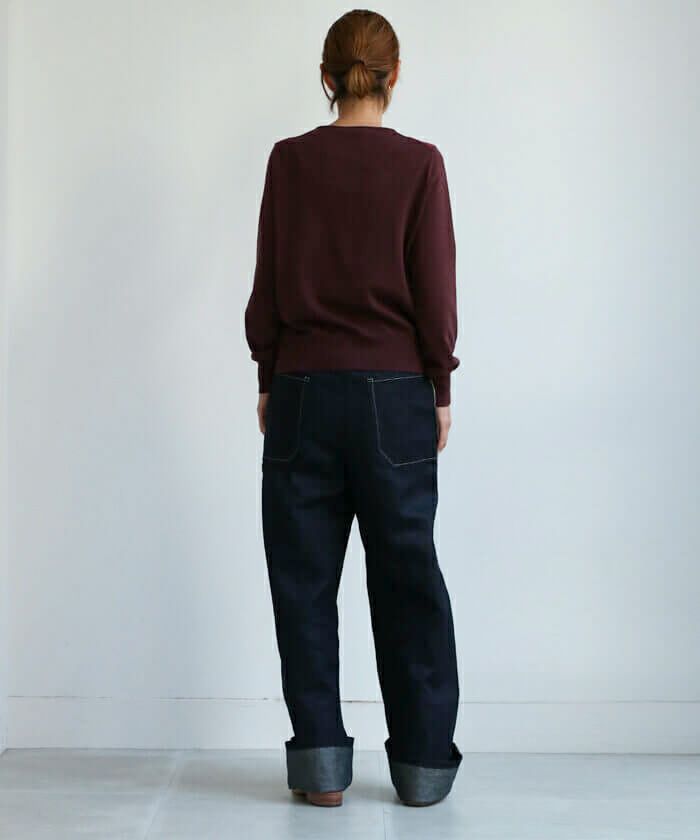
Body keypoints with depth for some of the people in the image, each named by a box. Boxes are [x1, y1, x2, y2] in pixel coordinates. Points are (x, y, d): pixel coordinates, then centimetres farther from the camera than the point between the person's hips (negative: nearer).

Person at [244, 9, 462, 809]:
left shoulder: (290, 159, 0)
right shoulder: (419, 163, -3)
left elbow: (268, 284, 1)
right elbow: (434, 288, -4)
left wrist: (267, 380, 11)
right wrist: (440, 390, 5)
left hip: (304, 388, 1)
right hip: (395, 390, 0)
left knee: (304, 573, 8)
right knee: (407, 572, 7)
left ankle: (320, 758, 10)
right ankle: (423, 760, 13)